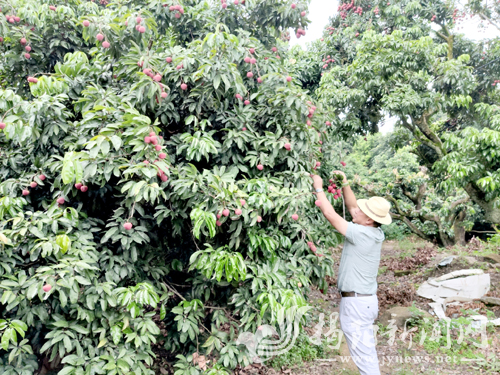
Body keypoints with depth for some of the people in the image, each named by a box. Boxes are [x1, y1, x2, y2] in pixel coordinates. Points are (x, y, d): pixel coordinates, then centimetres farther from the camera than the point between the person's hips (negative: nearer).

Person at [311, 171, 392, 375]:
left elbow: (330, 214, -19)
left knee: (363, 354, 1)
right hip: (367, 299, 9)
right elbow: (352, 207, 14)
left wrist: (319, 188, -8)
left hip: (356, 302, -9)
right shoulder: (375, 232, 2)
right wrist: (345, 184, 7)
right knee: (367, 350, 19)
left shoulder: (361, 234, -22)